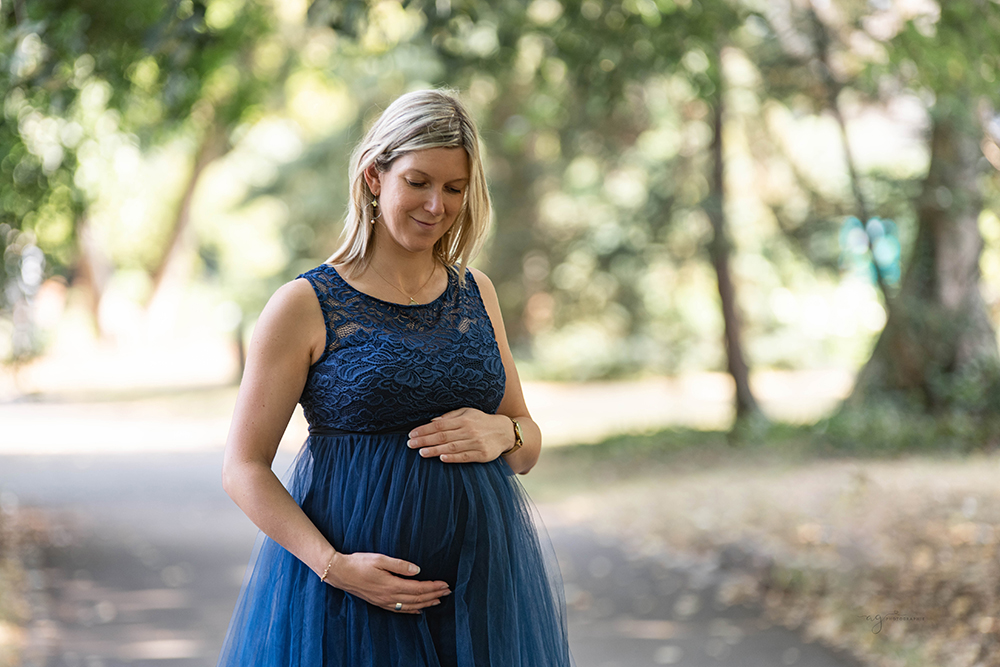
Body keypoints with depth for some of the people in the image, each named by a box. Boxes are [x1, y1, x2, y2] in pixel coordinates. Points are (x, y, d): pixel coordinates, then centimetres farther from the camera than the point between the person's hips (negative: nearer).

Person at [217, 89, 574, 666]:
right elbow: (245, 468, -6)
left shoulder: (477, 294, 9)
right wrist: (333, 565, -18)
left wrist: (500, 434, -8)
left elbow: (529, 444, 16)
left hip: (483, 577, 4)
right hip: (351, 590, -4)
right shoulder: (306, 305, -5)